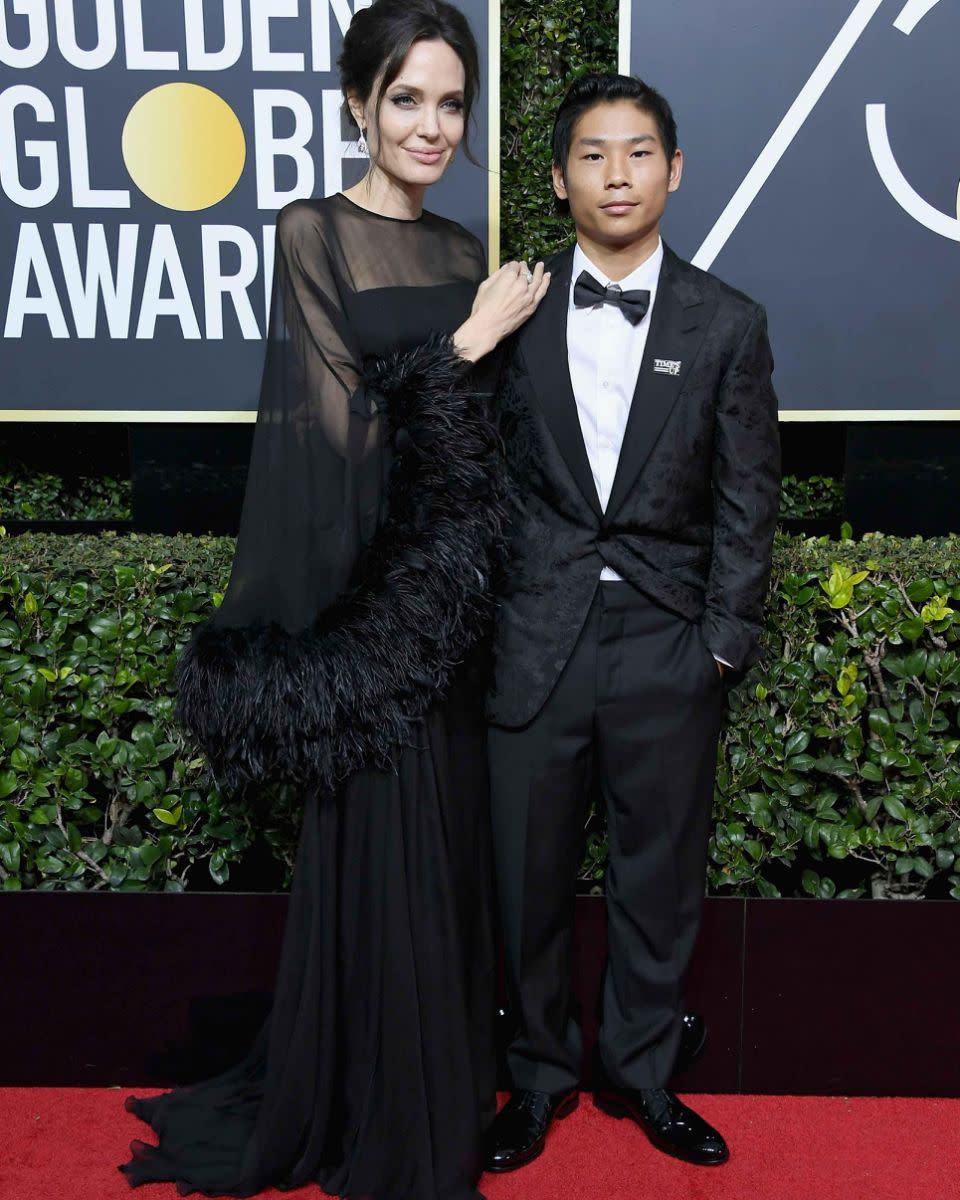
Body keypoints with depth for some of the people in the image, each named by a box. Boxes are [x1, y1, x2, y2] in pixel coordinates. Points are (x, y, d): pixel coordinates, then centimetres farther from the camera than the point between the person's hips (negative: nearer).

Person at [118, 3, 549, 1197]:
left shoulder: (461, 247, 12)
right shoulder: (314, 234, -7)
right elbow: (342, 425, -13)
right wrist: (469, 341, -12)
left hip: (453, 602, 7)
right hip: (369, 596, -7)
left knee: (447, 848, 16)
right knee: (382, 856, 3)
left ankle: (445, 1084, 37)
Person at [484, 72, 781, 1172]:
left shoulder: (727, 325, 3)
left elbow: (747, 501, 2)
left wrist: (724, 640, -4)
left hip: (669, 649, 0)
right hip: (535, 642, 0)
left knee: (658, 874, 13)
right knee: (530, 873, 11)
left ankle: (640, 1072, 35)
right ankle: (540, 1074, 33)